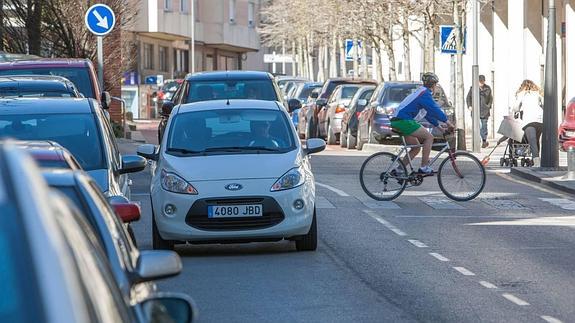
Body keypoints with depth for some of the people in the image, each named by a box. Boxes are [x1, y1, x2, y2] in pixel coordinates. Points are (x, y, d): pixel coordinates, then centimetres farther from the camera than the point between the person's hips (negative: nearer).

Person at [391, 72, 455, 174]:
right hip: (404, 121, -10)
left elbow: (429, 113, 28)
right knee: (429, 137, -7)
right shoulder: (425, 93, -9)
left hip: (397, 121, 10)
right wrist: (447, 122, -11)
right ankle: (424, 167, -8)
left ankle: (398, 170, 12)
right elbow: (435, 109, -16)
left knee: (416, 148, 15)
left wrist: (439, 126, 28)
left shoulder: (422, 92, 23)